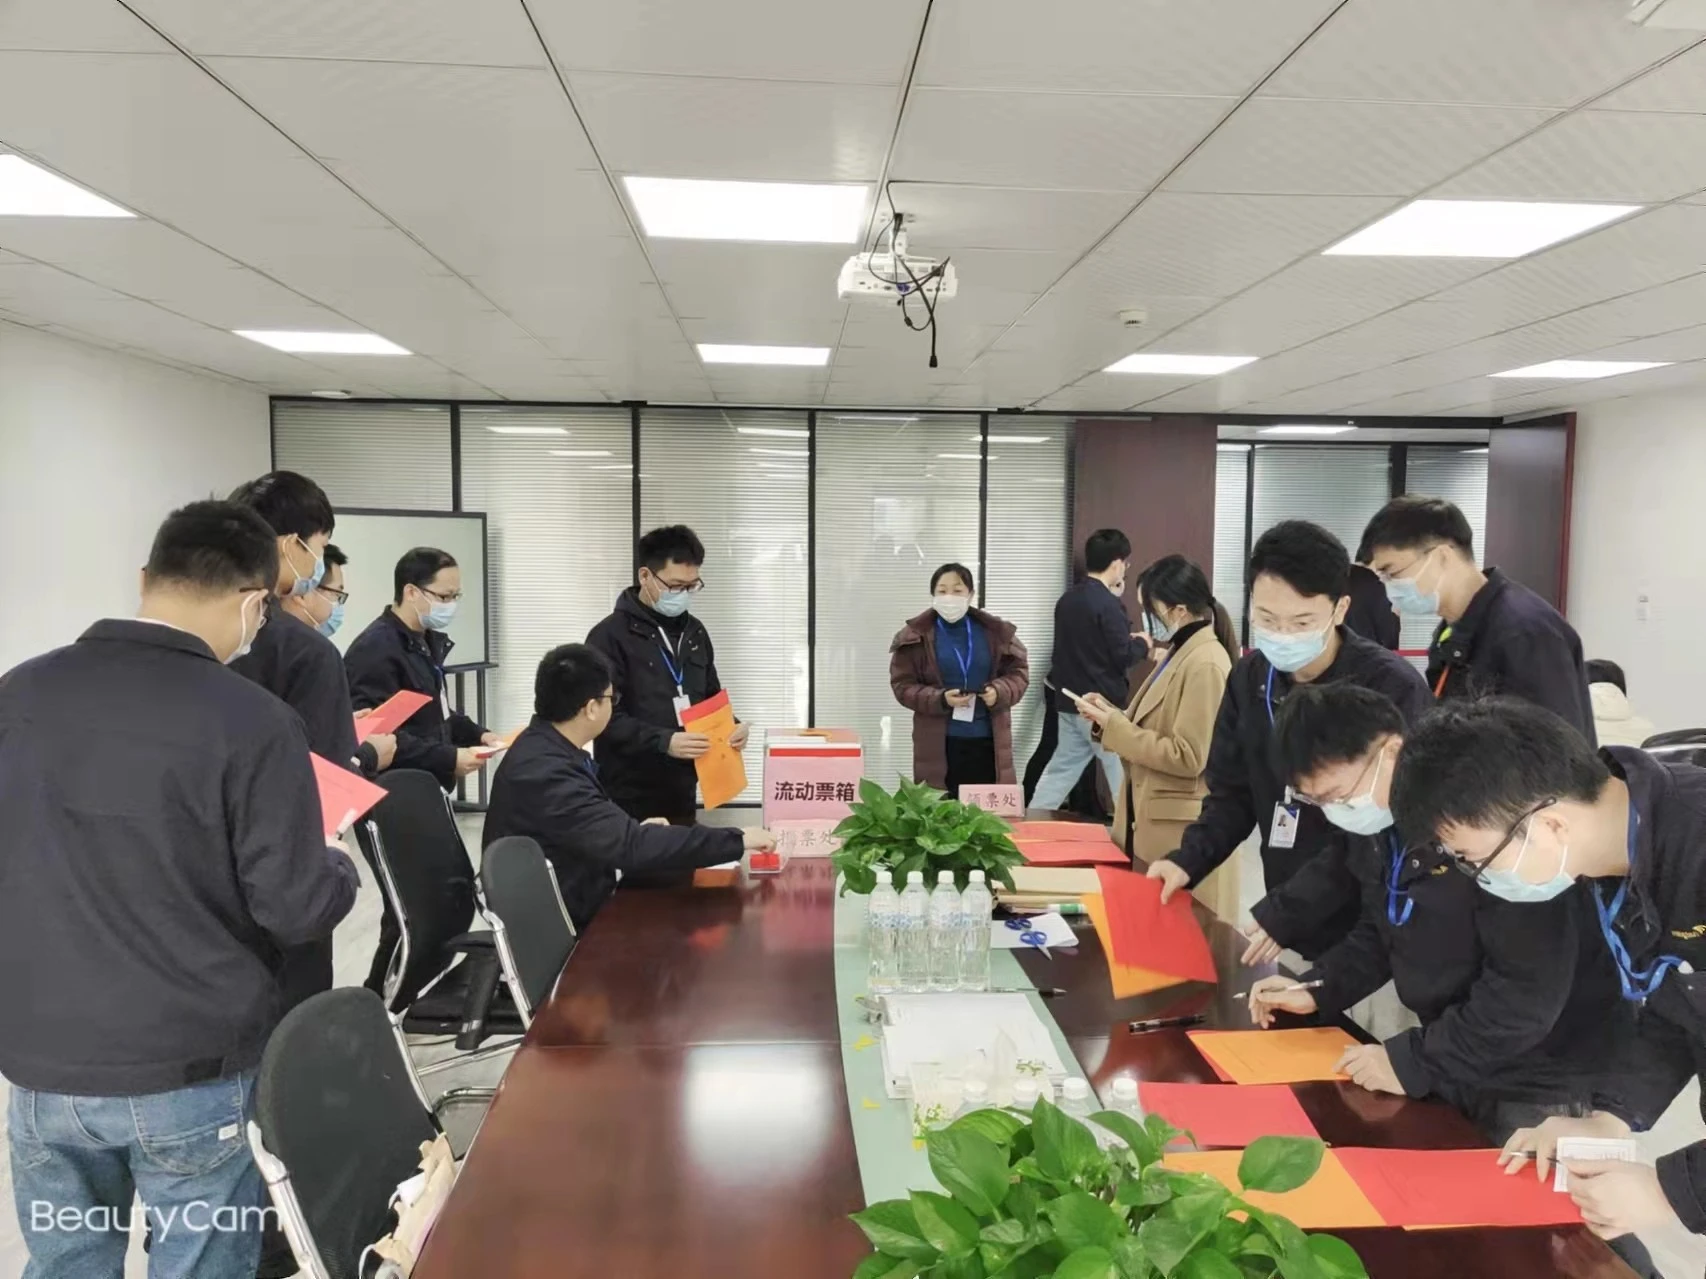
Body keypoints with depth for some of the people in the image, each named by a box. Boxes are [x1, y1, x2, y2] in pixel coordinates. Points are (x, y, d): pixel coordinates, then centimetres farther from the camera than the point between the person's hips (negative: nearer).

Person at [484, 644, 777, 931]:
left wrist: (635, 832, 2)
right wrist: (736, 840, -24)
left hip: (569, 907, 9)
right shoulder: (545, 774, -28)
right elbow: (631, 847, -31)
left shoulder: (545, 748, 2)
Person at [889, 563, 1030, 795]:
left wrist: (1000, 691, -13)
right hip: (938, 743, -2)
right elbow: (902, 685, -2)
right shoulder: (915, 636, -2)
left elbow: (1018, 671, 9)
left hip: (988, 740, 2)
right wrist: (940, 699, -18)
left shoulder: (995, 631, 3)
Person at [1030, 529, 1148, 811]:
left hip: (1070, 702, 8)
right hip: (1103, 705, -8)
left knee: (1062, 768, 13)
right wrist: (1142, 644, 3)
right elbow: (1122, 656, -17)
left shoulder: (1067, 599, 8)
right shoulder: (1107, 604, -17)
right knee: (1123, 775, 3)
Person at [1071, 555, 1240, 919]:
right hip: (1154, 820, 9)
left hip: (1181, 831, -9)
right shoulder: (1181, 653, 12)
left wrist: (1113, 726, -17)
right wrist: (1112, 714, 3)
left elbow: (1187, 757, -22)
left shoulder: (1205, 664, -18)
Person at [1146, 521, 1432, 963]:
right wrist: (1188, 860, -10)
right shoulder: (1250, 679, 1)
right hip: (1288, 922, 5)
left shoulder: (1392, 688, -18)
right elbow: (1232, 795, 6)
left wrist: (1286, 911, -22)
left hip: (1368, 930, -5)